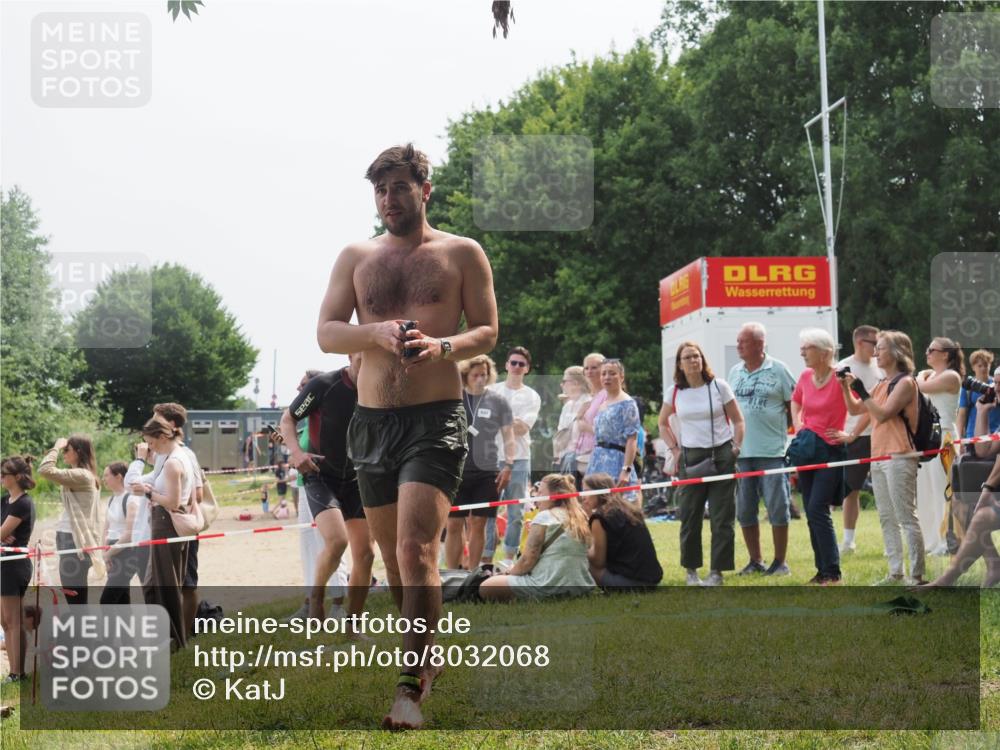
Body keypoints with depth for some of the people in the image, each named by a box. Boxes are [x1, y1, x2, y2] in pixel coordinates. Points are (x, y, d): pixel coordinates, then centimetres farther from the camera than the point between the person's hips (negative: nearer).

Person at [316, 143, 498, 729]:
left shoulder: (462, 254, 4)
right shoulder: (356, 257, 12)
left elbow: (487, 332, 1)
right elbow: (327, 332, 4)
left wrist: (441, 347, -19)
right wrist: (377, 333, -16)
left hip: (436, 419, -4)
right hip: (372, 420, 5)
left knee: (416, 552, -18)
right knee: (393, 555, 13)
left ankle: (412, 687, -16)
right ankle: (424, 658, 31)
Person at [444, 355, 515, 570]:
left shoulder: (498, 402, 3)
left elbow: (508, 436, 5)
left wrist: (508, 465, -6)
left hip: (486, 472, 0)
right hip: (456, 470, 0)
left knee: (478, 524, 3)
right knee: (454, 525, 0)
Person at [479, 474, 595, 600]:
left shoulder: (544, 517, -8)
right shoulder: (580, 518, 11)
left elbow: (527, 560, -10)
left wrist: (511, 572, 10)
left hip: (550, 587, -8)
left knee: (487, 587, 0)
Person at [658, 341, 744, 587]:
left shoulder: (719, 386, 0)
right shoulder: (674, 392, 4)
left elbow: (737, 420, 6)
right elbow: (663, 423, 17)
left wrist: (736, 447, -5)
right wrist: (674, 449, 5)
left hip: (721, 455, -1)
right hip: (690, 458, 1)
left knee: (722, 517, -1)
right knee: (689, 516, 3)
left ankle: (717, 571, 5)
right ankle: (691, 569, 14)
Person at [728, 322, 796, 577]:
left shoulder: (778, 370, -3)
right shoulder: (735, 372, 11)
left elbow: (794, 406, 1)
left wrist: (794, 437, -3)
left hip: (772, 451, -5)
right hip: (741, 451, 5)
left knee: (777, 508, -1)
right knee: (744, 510, 8)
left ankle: (780, 562, 8)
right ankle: (755, 560, 19)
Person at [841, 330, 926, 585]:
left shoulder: (905, 382, -7)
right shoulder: (882, 383, 18)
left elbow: (883, 413, -16)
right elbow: (855, 409, 22)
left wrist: (863, 392, -16)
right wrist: (846, 388, 8)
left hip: (899, 457, -9)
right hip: (879, 457, 9)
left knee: (907, 517, -8)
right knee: (887, 519, 11)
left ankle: (917, 574, -8)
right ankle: (895, 572, 16)